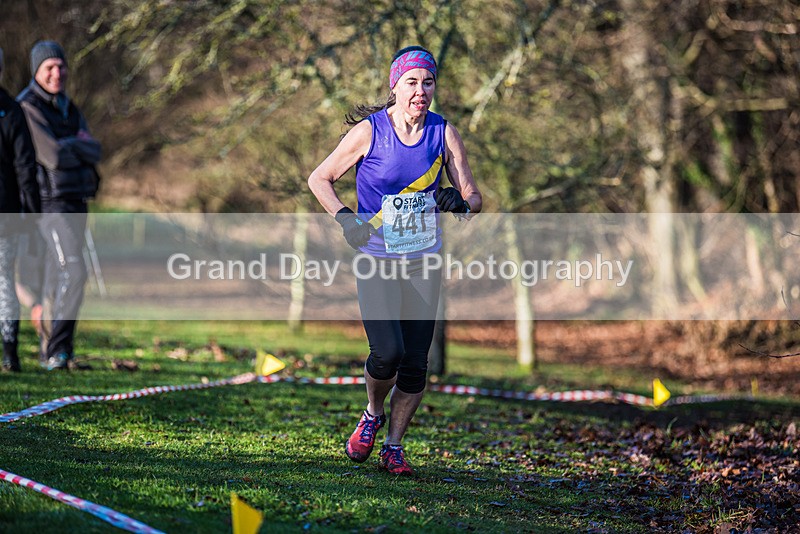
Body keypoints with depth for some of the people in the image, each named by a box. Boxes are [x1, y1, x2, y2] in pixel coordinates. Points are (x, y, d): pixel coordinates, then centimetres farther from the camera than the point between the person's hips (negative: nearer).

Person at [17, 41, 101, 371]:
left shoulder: (68, 108, 17)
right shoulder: (27, 108, -10)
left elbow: (95, 152, 5)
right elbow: (53, 156, -19)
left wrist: (69, 145, -13)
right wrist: (81, 147, -3)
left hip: (76, 204, 8)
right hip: (51, 203, -8)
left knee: (57, 279, 11)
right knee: (73, 272, -20)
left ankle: (51, 353, 17)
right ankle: (57, 349, -19)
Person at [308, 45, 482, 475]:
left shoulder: (444, 133, -1)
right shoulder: (369, 131, -8)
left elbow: (473, 197, 4)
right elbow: (319, 178, 1)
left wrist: (460, 202, -19)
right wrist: (345, 219, -13)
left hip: (424, 261, 3)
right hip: (376, 258, -3)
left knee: (415, 363, -2)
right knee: (388, 352, -18)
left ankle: (394, 445, 16)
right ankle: (372, 414, 13)